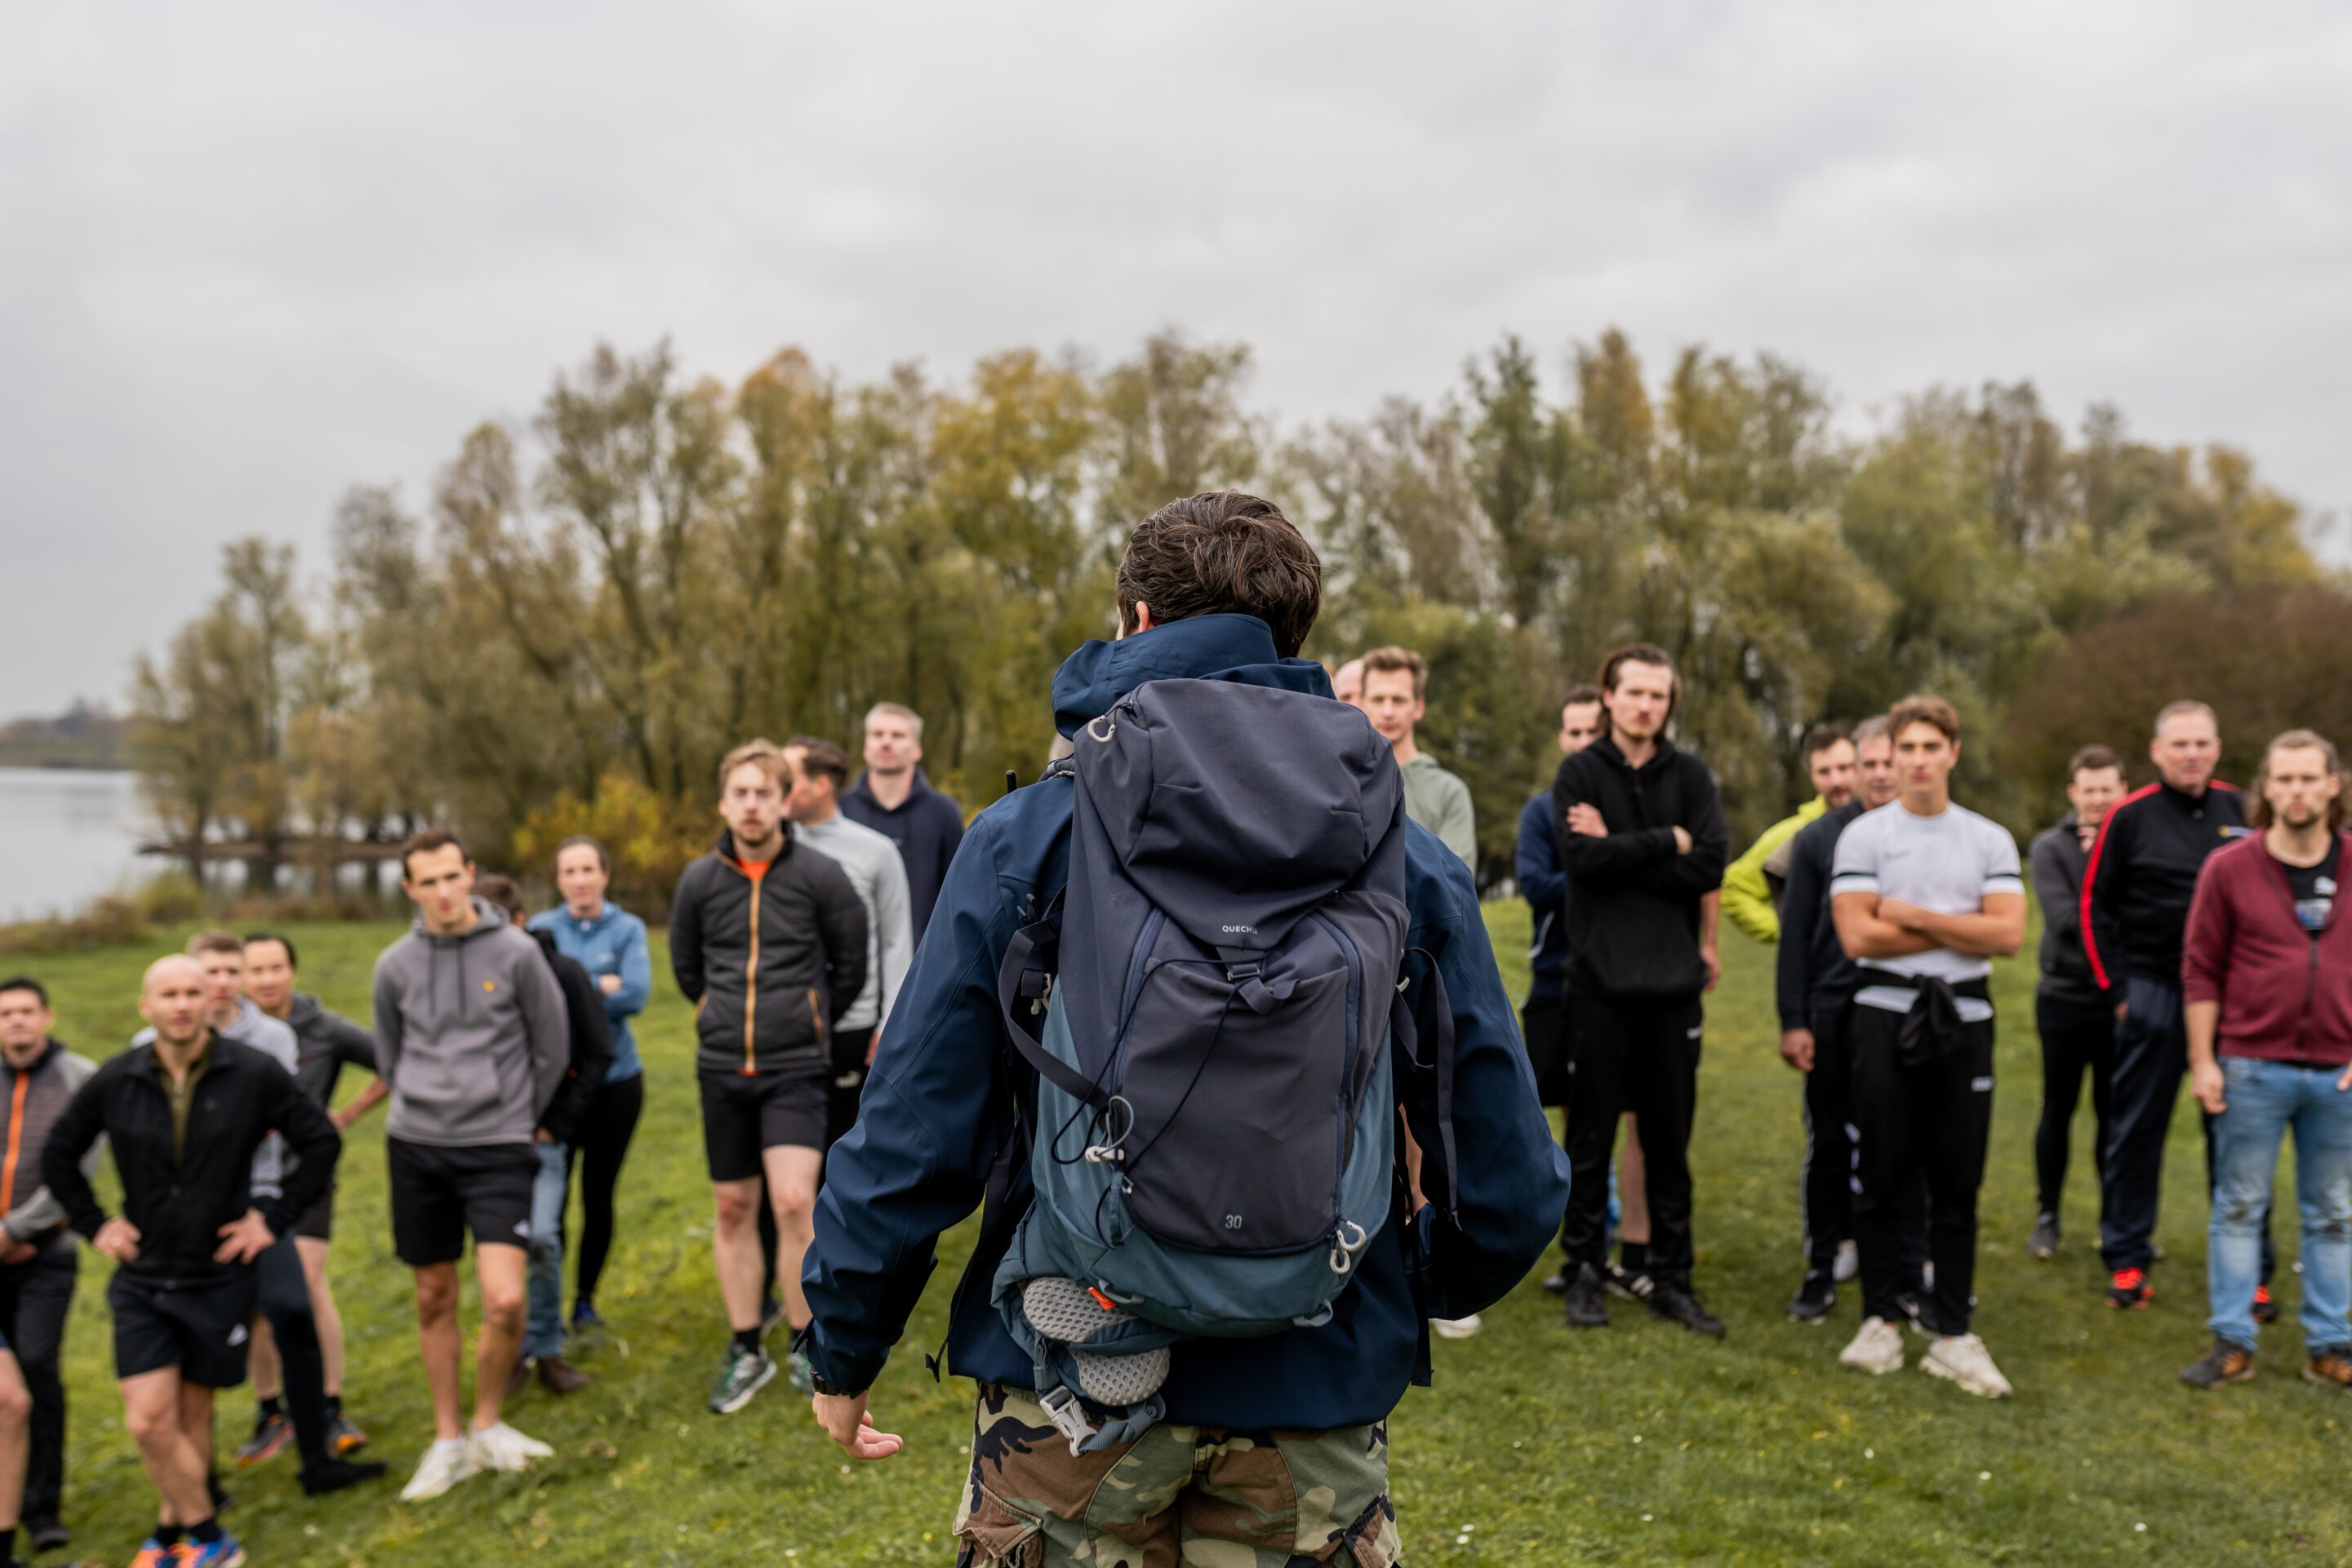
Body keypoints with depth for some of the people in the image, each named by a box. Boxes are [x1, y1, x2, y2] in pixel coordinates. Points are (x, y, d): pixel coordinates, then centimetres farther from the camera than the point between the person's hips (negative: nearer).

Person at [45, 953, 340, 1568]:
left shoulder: (254, 1074, -9)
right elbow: (58, 1157, 13)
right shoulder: (113, 1083, -4)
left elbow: (322, 1143, 0)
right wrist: (93, 1224, 5)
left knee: (193, 1413, 11)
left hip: (219, 1278, -1)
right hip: (142, 1278, 1)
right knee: (148, 1420, -6)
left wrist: (275, 1216, -4)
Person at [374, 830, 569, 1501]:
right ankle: (448, 1441, 25)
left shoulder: (516, 951, -5)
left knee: (505, 1301, -13)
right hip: (416, 1145, 3)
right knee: (435, 1300, 11)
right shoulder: (395, 965, 3)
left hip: (499, 1148, -3)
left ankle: (488, 1424, 12)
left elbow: (554, 1047, 4)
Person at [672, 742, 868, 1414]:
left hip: (795, 1067, -3)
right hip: (722, 1067, 3)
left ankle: (806, 1346, 5)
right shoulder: (700, 880, 4)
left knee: (793, 1201, -13)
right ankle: (746, 1352, 22)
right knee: (733, 1208, 9)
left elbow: (851, 966, 6)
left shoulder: (819, 875, -4)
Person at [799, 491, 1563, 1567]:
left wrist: (843, 1351, 6)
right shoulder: (1410, 859, -3)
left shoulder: (1025, 836, -9)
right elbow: (1510, 1180, -3)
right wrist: (1415, 1294, 18)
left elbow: (914, 1136, -10)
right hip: (1316, 1392, 2)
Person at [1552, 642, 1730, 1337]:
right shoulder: (1580, 772, 2)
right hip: (1600, 979, -2)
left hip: (1674, 979, 2)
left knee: (1670, 1138, 9)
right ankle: (1584, 1272, 16)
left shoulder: (1690, 775, 7)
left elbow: (1710, 865, -7)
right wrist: (1667, 842, -10)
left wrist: (1620, 849, -11)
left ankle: (1670, 1276, 19)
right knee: (1591, 1136, 5)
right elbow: (1583, 858, -15)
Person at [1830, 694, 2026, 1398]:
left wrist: (1914, 915, -8)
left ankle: (1952, 1333, 12)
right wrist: (1959, 928, -4)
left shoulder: (1990, 839, 8)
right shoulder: (1863, 836, 2)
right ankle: (1880, 1319, 15)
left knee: (1958, 1183, 5)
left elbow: (2008, 935, -5)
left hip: (1963, 1016, 2)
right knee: (1882, 1176, 4)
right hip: (1886, 1015, -2)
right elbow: (1858, 936, -10)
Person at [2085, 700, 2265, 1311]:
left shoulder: (2240, 810, 6)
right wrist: (2115, 987, -4)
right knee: (2136, 1129, 4)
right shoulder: (2130, 817, -3)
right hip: (2153, 992, -2)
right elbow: (2095, 905, 1)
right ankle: (2126, 1258, 15)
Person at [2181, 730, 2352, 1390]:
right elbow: (2201, 969, 0)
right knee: (2239, 1206, 4)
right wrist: (2203, 1060, -4)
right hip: (2252, 1068, -2)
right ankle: (2232, 1343, 12)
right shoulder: (2229, 868, -2)